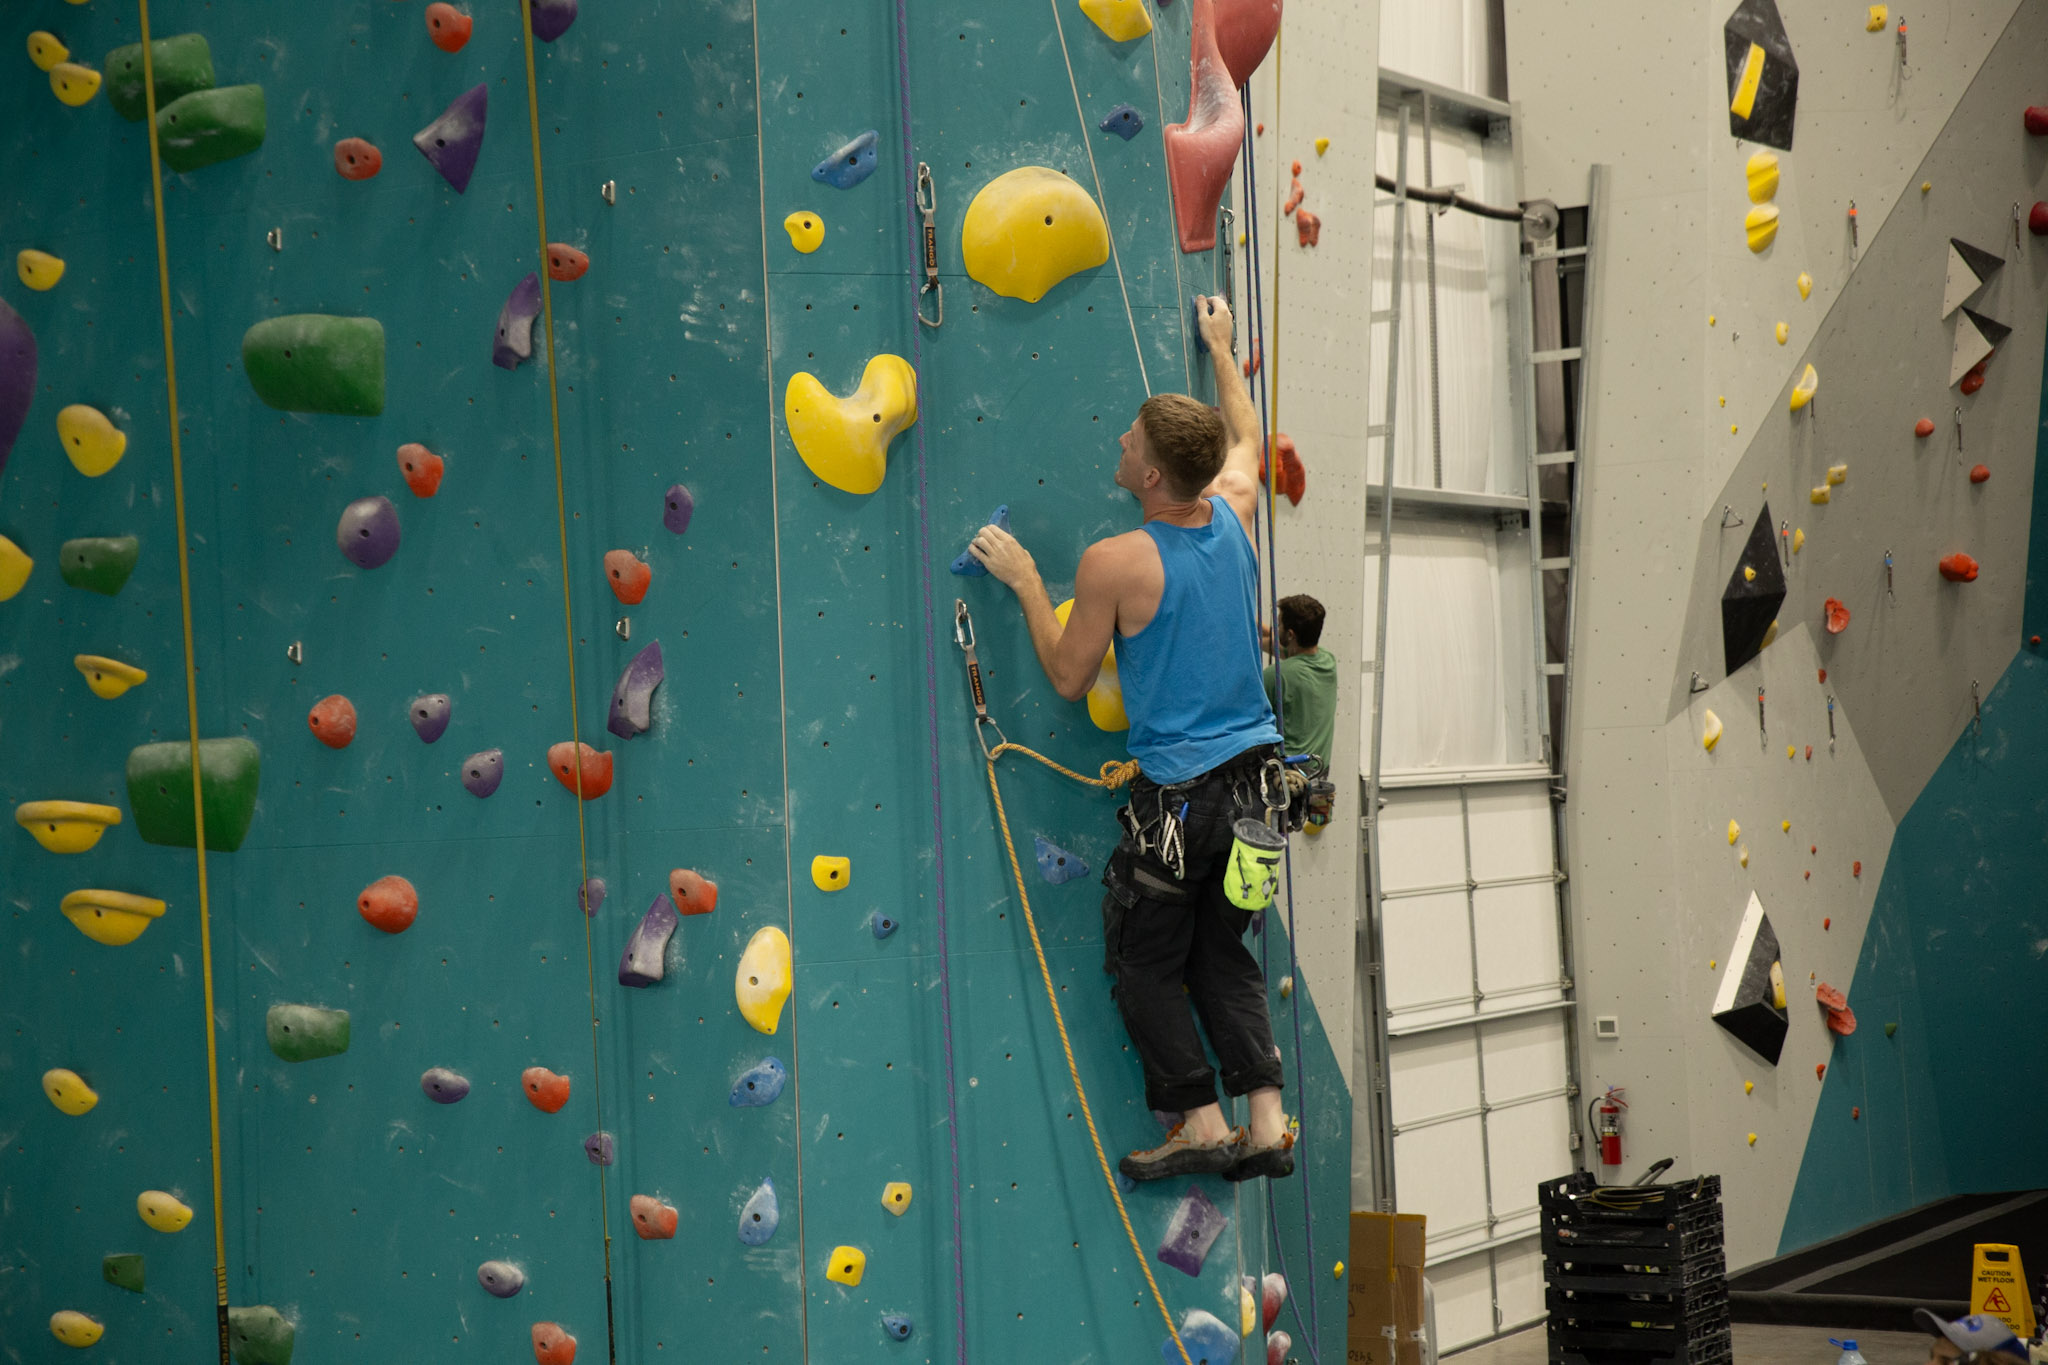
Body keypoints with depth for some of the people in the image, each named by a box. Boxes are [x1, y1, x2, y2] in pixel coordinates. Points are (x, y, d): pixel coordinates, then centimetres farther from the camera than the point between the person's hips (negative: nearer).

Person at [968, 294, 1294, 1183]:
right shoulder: (1233, 516, 0)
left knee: (1144, 965, 9)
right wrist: (1219, 348, 35)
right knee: (1222, 953, 17)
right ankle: (1267, 1124, 10)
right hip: (1256, 776, 6)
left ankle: (1202, 1125, 5)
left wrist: (1025, 583, 1)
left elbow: (1069, 678, -5)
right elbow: (1246, 438, 23)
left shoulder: (1115, 563, -17)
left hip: (1177, 795, -6)